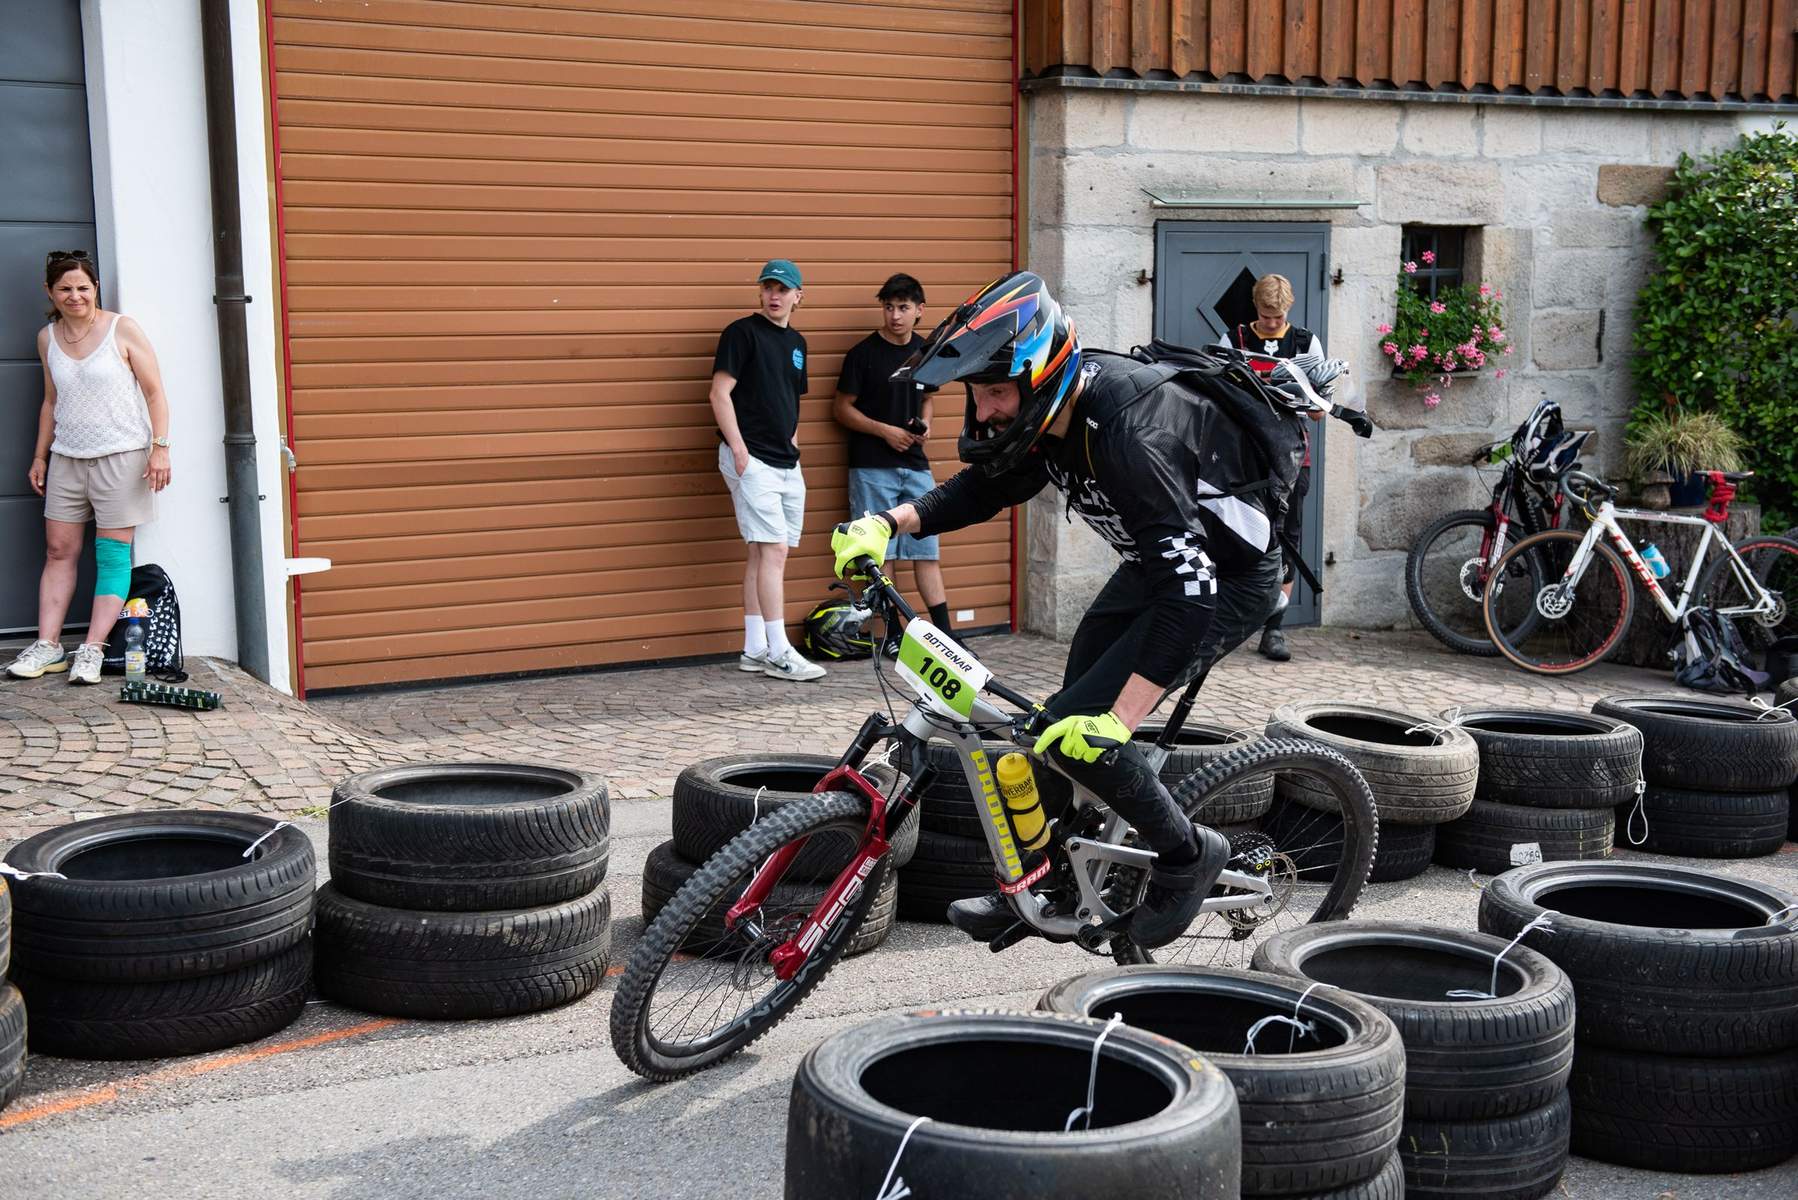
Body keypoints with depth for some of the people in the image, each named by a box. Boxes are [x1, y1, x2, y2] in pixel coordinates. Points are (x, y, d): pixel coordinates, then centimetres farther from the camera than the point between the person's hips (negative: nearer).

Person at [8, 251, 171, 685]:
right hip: (67, 458, 5)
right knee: (59, 552, 4)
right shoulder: (48, 338, 9)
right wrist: (40, 456, 15)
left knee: (112, 555, -3)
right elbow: (51, 401, 18)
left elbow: (154, 392, -4)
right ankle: (48, 645, 8)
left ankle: (92, 649, -1)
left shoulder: (122, 330, -5)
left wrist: (160, 447, -12)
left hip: (120, 456, -5)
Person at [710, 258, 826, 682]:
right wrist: (738, 448, -17)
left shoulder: (796, 342, 17)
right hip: (752, 461, -8)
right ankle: (778, 653, -10)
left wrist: (792, 444, 15)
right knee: (772, 551, -12)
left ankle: (754, 649, 14)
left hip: (786, 462, 8)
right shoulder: (742, 332, -6)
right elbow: (720, 393, -11)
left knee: (763, 555, 9)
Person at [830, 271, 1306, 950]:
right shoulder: (1049, 410, -9)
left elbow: (1188, 589, -41)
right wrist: (885, 524, -8)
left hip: (1225, 580, -9)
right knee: (1066, 722, 9)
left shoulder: (1127, 436, -37)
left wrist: (1115, 721, -45)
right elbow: (982, 486, 9)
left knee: (1076, 730, -17)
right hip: (1158, 562, 9)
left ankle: (1187, 854, 4)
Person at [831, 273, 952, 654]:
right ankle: (892, 633, 8)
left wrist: (923, 425, 1)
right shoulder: (864, 353, -6)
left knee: (927, 551, 4)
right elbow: (842, 408, -3)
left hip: (915, 465, 4)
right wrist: (885, 430, -13)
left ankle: (944, 633, 7)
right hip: (872, 468, -4)